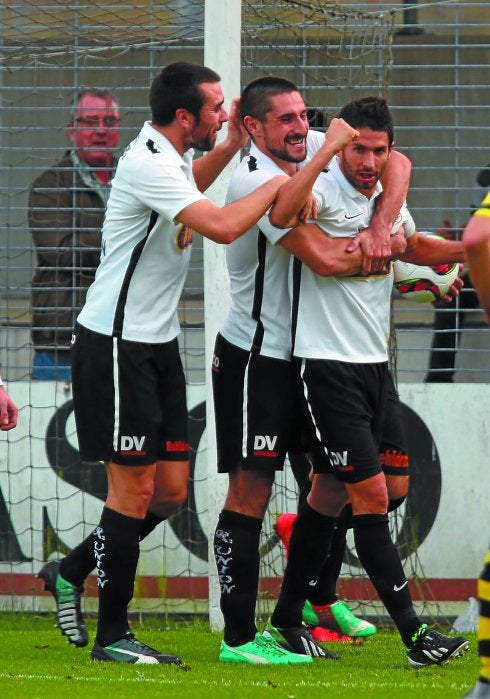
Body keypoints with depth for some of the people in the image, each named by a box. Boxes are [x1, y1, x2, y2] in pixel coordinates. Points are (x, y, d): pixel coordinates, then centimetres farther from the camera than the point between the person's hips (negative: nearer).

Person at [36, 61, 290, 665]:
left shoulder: (169, 156, 9)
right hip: (116, 343, -9)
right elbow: (221, 226, -32)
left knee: (170, 489, 9)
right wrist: (278, 185, -16)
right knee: (133, 488, -4)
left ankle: (71, 571, 26)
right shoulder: (147, 165, -22)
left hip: (157, 343, 10)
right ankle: (112, 635, 4)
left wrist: (231, 145, 17)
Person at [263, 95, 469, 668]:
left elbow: (415, 247, 30)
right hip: (325, 366, -8)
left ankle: (287, 619, 23)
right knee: (372, 492, -9)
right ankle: (412, 632, -8)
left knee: (332, 492, 13)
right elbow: (280, 216, -38)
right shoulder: (325, 190, -15)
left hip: (372, 363, 8)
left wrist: (469, 248, 15)